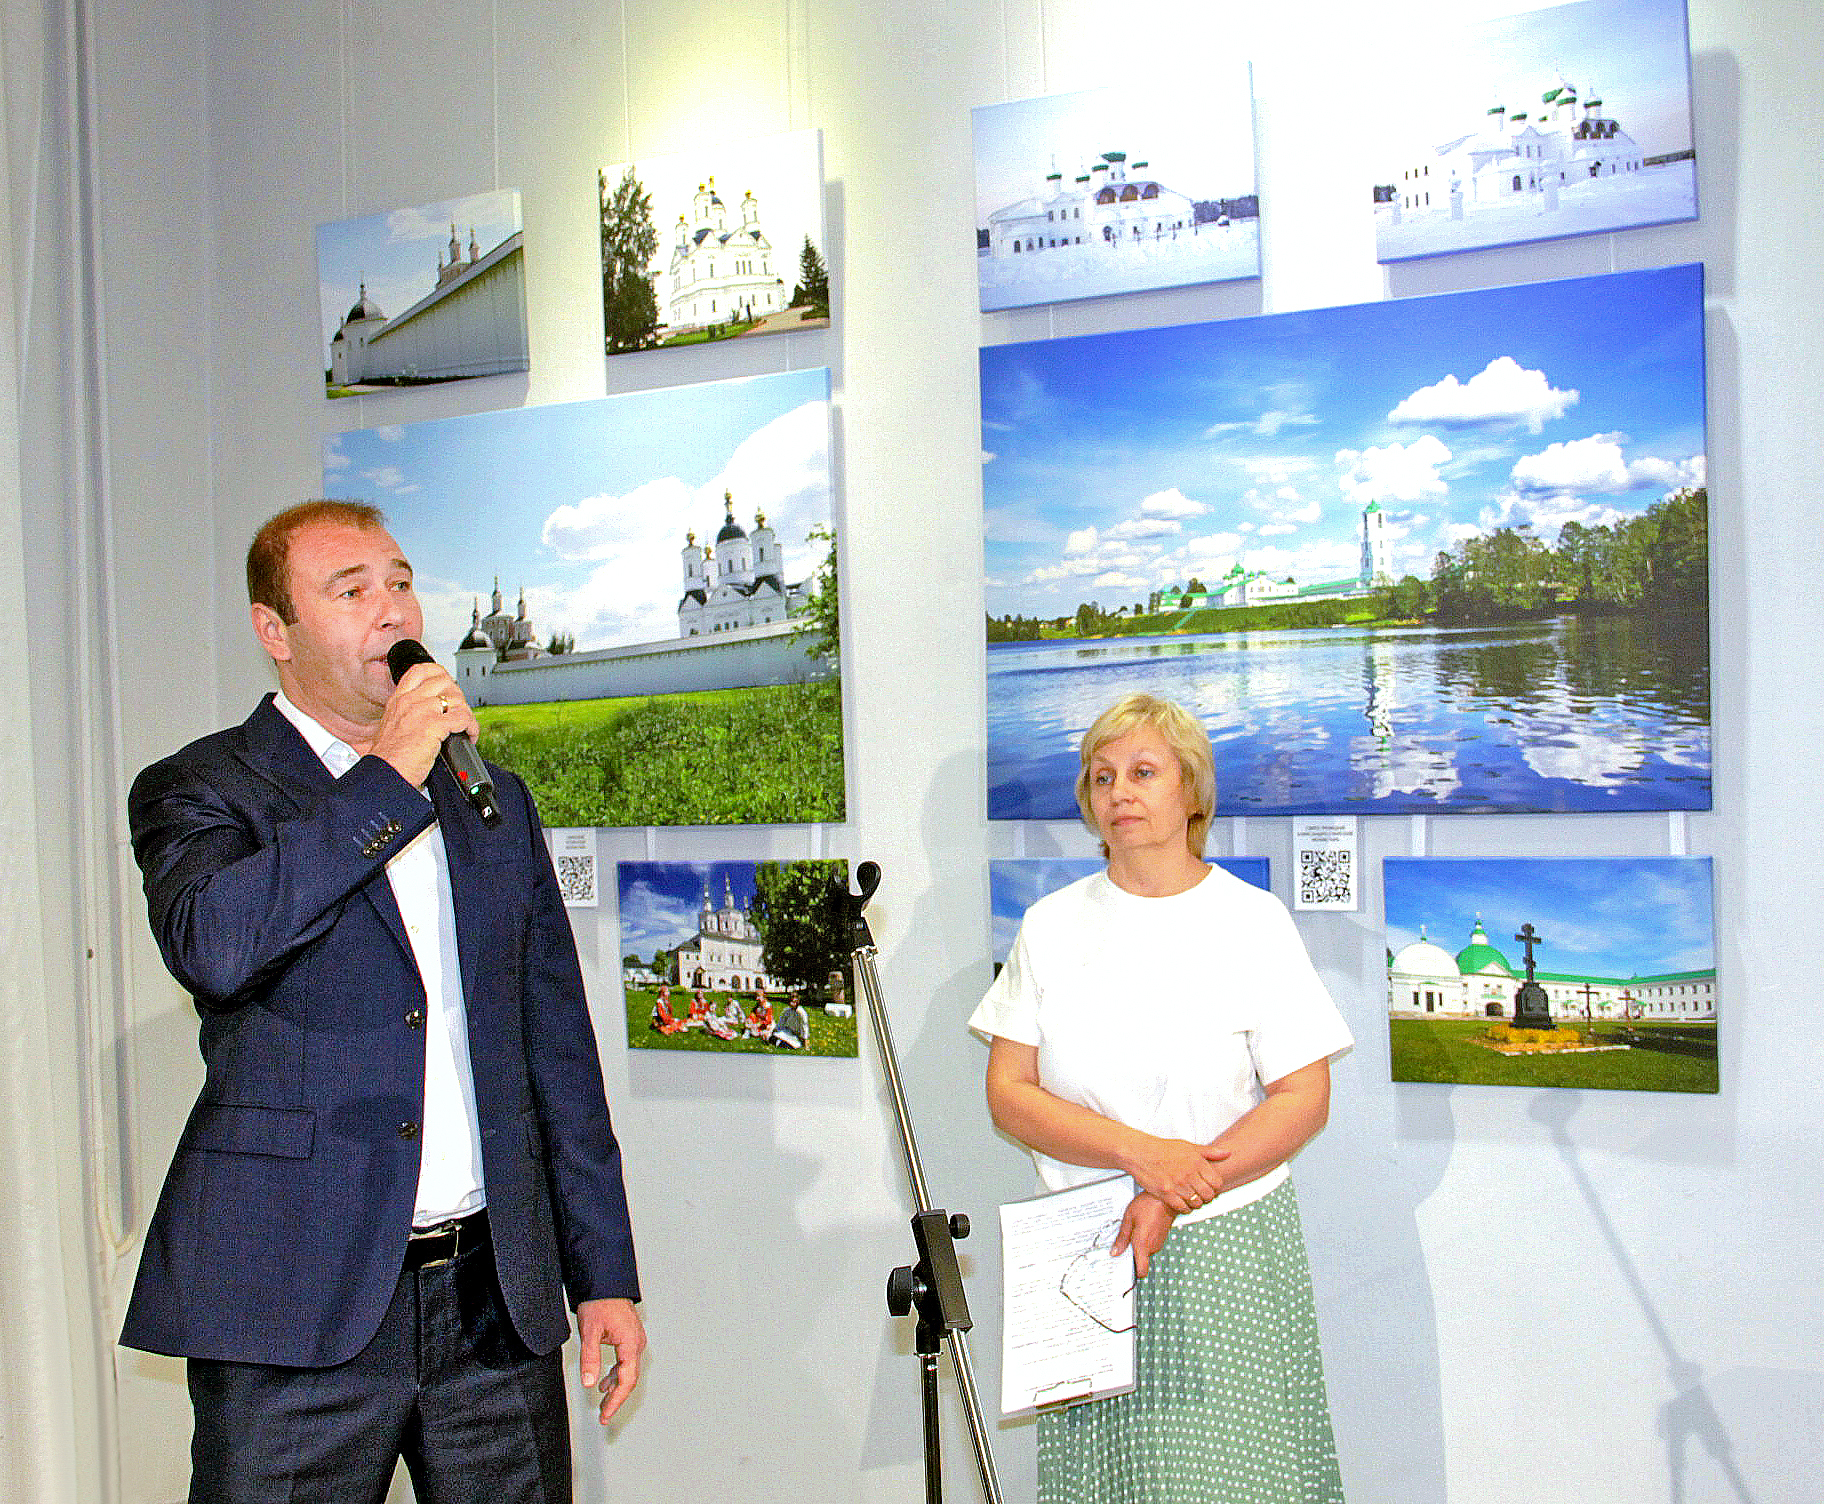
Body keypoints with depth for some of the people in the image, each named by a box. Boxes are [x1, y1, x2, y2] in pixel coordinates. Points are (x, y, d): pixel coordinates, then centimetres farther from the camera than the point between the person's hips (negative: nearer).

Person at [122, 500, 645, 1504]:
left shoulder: (496, 802, 13)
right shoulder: (197, 790, 0)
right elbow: (211, 946, -23)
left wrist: (604, 1272, 10)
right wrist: (388, 779, -16)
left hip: (499, 1301, 4)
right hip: (294, 1308, -4)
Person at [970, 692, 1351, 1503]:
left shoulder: (1251, 920, 0)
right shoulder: (1050, 925, 4)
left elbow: (1304, 1099, -4)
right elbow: (1007, 1094, 0)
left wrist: (1175, 1197, -15)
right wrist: (1140, 1152, -15)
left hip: (1227, 1251, -1)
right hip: (1084, 1253, 2)